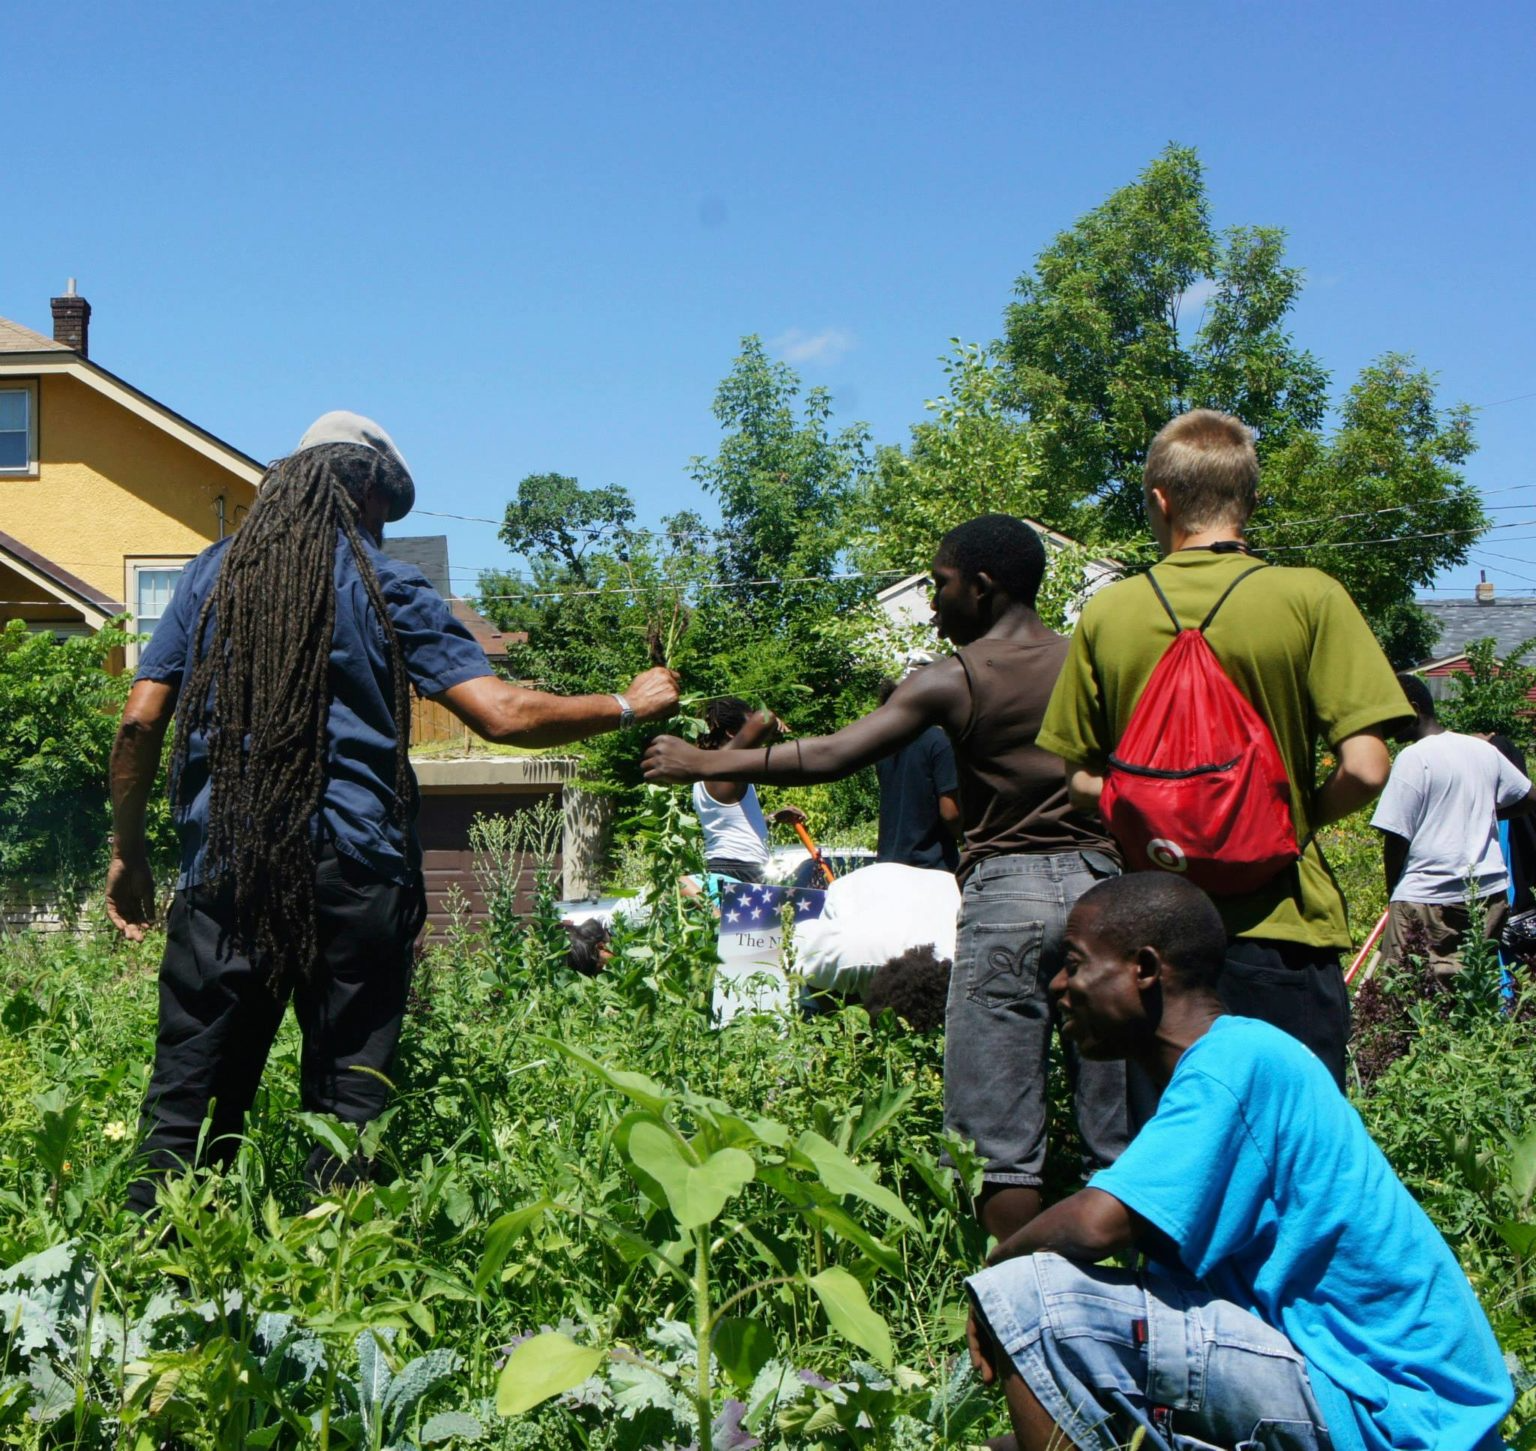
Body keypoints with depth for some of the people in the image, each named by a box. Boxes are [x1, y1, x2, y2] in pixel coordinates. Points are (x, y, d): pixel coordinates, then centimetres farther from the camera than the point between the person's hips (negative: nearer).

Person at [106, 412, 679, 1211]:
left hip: (225, 868, 2)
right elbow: (503, 715, -6)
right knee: (347, 1104, 4)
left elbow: (140, 721, 6)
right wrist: (627, 706, 7)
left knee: (186, 1109, 4)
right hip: (353, 874, -2)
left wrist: (127, 851, 17)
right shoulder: (387, 587, 3)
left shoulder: (213, 573, 12)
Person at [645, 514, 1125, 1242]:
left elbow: (830, 757, -8)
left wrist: (704, 764, -1)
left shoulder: (955, 678, -3)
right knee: (1121, 1131, 8)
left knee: (1000, 1140, 2)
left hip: (1007, 888, -4)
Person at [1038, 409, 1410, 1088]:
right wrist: (1298, 817, 5)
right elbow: (1364, 771, -13)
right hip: (1279, 925, -3)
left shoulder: (1107, 613, 0)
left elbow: (1081, 782, 5)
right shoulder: (1310, 599, -9)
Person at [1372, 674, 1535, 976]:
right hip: (1490, 891, 7)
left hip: (1427, 897, -7)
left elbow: (1396, 837, -12)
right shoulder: (1484, 749, 9)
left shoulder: (1413, 758, -11)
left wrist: (1393, 891, 1)